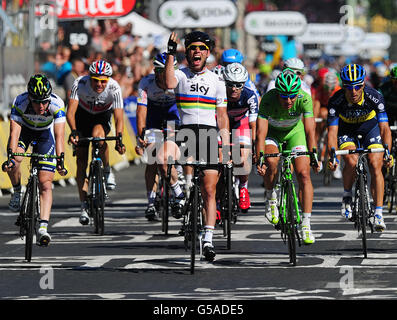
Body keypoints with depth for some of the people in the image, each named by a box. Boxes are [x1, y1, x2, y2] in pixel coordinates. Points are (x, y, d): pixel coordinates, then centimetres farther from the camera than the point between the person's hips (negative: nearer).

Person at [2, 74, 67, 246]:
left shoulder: (57, 104, -34)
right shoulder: (19, 102, -33)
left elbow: (59, 135, -38)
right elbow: (14, 132, -38)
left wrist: (60, 160, -51)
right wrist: (10, 156, -51)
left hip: (45, 132, 0)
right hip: (24, 129, 0)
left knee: (45, 184, -12)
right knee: (14, 161, -31)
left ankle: (43, 227, -17)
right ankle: (17, 192, -1)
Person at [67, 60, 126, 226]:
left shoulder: (114, 89, -31)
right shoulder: (80, 84, -31)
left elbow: (119, 118, -33)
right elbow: (70, 112, -37)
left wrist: (119, 139, -50)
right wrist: (73, 131, -55)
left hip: (103, 116, -1)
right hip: (83, 114, 1)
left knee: (97, 134, -36)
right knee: (81, 160, -7)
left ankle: (107, 170, -12)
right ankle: (84, 206, 0)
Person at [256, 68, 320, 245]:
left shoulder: (304, 99, -31)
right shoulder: (268, 100, -33)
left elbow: (310, 131, -32)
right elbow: (261, 133, -37)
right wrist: (259, 159, -46)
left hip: (294, 131, 1)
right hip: (272, 132, -1)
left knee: (304, 174, -14)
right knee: (271, 162, -31)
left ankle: (306, 224, -10)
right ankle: (271, 199, -3)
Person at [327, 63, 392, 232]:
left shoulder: (375, 97, -31)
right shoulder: (336, 101, -31)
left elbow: (384, 128, -32)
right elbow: (332, 131, -31)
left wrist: (388, 152, -47)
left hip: (370, 126, 0)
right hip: (346, 130, 0)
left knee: (375, 165, -17)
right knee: (351, 161, -28)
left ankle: (378, 213, -14)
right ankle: (347, 197, -2)